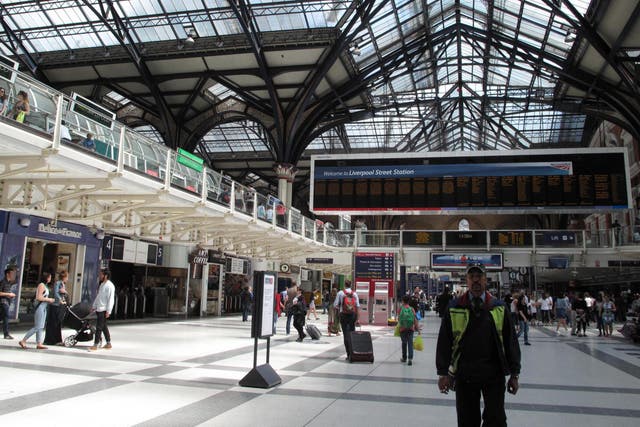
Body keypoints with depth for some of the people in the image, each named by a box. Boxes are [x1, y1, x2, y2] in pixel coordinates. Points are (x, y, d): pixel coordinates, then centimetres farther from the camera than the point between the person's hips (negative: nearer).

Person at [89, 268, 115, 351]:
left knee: (99, 327, -6)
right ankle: (108, 343, 22)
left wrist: (108, 311, -21)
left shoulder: (110, 286, -15)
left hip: (104, 310, -9)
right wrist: (94, 306, 20)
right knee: (104, 326, 14)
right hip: (99, 309, 9)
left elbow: (111, 299, -18)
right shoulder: (102, 284, 14)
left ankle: (95, 345, -1)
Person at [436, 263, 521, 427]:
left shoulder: (499, 308, 3)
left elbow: (511, 341, 6)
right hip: (464, 375, 0)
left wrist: (514, 373, 5)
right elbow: (444, 342, 1)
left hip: (494, 376, 0)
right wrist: (443, 372, -2)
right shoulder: (453, 308, -1)